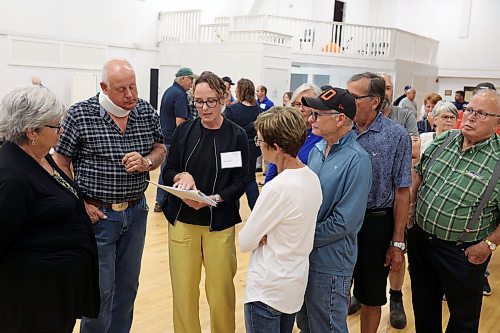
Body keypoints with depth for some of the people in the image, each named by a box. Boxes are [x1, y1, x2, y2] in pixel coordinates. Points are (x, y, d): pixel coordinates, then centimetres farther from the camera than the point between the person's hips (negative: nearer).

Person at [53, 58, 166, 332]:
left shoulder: (147, 112, 0)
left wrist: (146, 162, -12)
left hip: (136, 212, 4)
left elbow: (160, 149, 11)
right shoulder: (80, 114, -12)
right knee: (100, 290, 3)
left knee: (128, 285, 17)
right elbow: (60, 163, -5)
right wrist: (80, 204, -11)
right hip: (97, 214, -4)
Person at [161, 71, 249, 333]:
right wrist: (181, 176, -16)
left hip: (219, 223, -1)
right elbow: (167, 172, 6)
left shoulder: (237, 135, -3)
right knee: (183, 290, 6)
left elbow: (240, 182, -3)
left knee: (221, 292, 5)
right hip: (182, 221, 2)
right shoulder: (184, 131, 3)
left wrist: (213, 199, -19)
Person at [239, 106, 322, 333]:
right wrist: (265, 235, -10)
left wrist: (258, 237, 0)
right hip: (296, 283, 8)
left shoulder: (277, 188, -28)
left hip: (267, 290, -8)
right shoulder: (312, 178, -3)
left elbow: (244, 242, -19)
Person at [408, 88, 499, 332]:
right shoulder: (443, 140, -1)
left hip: (463, 253, -5)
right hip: (420, 237, 5)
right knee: (423, 304, 23)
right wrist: (412, 206, 9)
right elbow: (420, 175, 13)